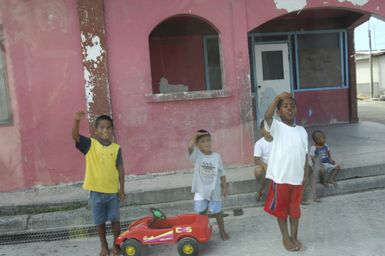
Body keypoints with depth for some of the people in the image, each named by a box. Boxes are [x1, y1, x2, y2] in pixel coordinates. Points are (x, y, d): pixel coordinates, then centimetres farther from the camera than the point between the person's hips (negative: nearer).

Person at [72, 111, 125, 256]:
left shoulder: (116, 148, -4)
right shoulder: (90, 145, -5)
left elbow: (120, 169, -1)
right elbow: (75, 136, -19)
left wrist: (122, 188, -1)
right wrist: (77, 120, -36)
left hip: (113, 191, 0)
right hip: (96, 191, 0)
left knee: (115, 219, 11)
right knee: (99, 221, 13)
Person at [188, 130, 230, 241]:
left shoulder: (216, 156, -5)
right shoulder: (196, 155, -9)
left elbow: (221, 173, 1)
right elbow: (190, 146, -31)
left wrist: (224, 187, 1)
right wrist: (195, 135, -20)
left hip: (214, 189, 0)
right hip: (201, 190, 0)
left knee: (217, 211, 12)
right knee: (202, 212, 13)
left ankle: (222, 232, 29)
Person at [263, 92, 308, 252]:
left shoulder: (301, 130, 6)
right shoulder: (276, 127, -6)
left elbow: (304, 154, 9)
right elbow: (267, 116, -29)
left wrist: (305, 174, 5)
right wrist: (278, 98, -25)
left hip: (297, 178, 4)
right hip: (280, 177, -3)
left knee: (295, 208, 17)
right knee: (281, 208, 10)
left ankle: (294, 236, 33)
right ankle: (285, 238, 27)